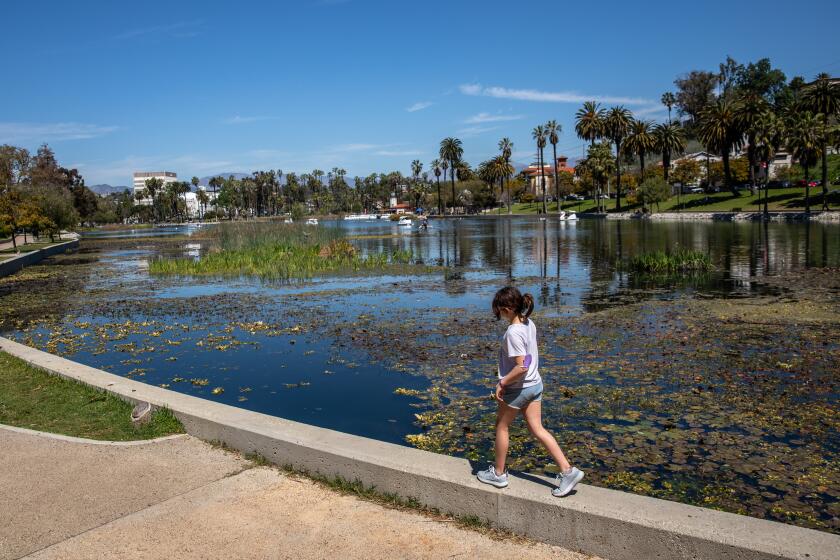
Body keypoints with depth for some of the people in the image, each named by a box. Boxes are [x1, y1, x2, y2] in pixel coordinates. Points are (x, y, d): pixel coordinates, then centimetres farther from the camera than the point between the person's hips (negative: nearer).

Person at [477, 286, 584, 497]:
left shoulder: (513, 332, -25)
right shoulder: (529, 324, 1)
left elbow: (521, 367, -28)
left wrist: (502, 383, -16)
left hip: (517, 388, -8)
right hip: (535, 384, 8)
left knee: (502, 426, 13)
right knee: (537, 429, 13)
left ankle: (498, 473, 28)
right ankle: (567, 470, 9)